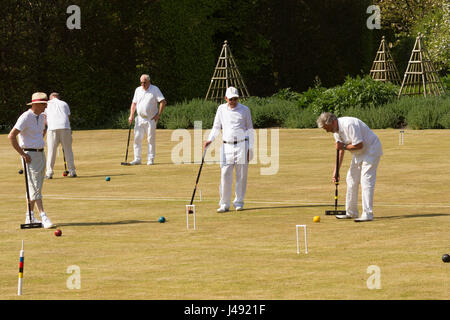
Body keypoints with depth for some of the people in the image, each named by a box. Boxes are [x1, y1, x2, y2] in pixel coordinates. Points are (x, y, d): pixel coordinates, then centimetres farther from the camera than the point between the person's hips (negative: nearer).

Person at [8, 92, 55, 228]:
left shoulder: (41, 116, 10)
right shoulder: (26, 117, -16)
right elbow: (11, 136, -21)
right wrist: (22, 153, -17)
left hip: (41, 154, 9)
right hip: (30, 155, -9)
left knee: (36, 187, 10)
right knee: (35, 187, -11)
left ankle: (30, 217, 17)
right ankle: (43, 218, -18)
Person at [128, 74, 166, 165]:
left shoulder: (155, 89, -3)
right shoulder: (138, 90, 11)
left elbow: (163, 102, -7)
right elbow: (134, 103, 16)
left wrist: (159, 114, -12)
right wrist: (131, 116, 5)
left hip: (151, 119, -4)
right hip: (139, 119, 4)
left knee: (151, 139, -2)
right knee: (137, 139, -1)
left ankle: (150, 159, 3)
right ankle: (137, 159, 3)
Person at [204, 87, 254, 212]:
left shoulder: (245, 110, 3)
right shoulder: (221, 109, 9)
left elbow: (250, 130, 6)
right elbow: (216, 127, 16)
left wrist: (250, 149, 0)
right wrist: (210, 139, -2)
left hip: (242, 145, -1)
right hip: (226, 146, 1)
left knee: (241, 176, 0)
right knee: (225, 175, -6)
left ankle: (239, 202, 10)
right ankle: (224, 204, -1)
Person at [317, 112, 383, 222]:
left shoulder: (349, 124, -28)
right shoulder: (336, 130, 2)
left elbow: (359, 145, -29)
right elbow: (340, 150, 9)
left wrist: (344, 146, -15)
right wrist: (336, 171, 5)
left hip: (370, 150, -10)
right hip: (359, 154, 10)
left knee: (366, 181, -16)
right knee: (351, 180, 10)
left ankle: (368, 214, -18)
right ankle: (351, 212, 18)